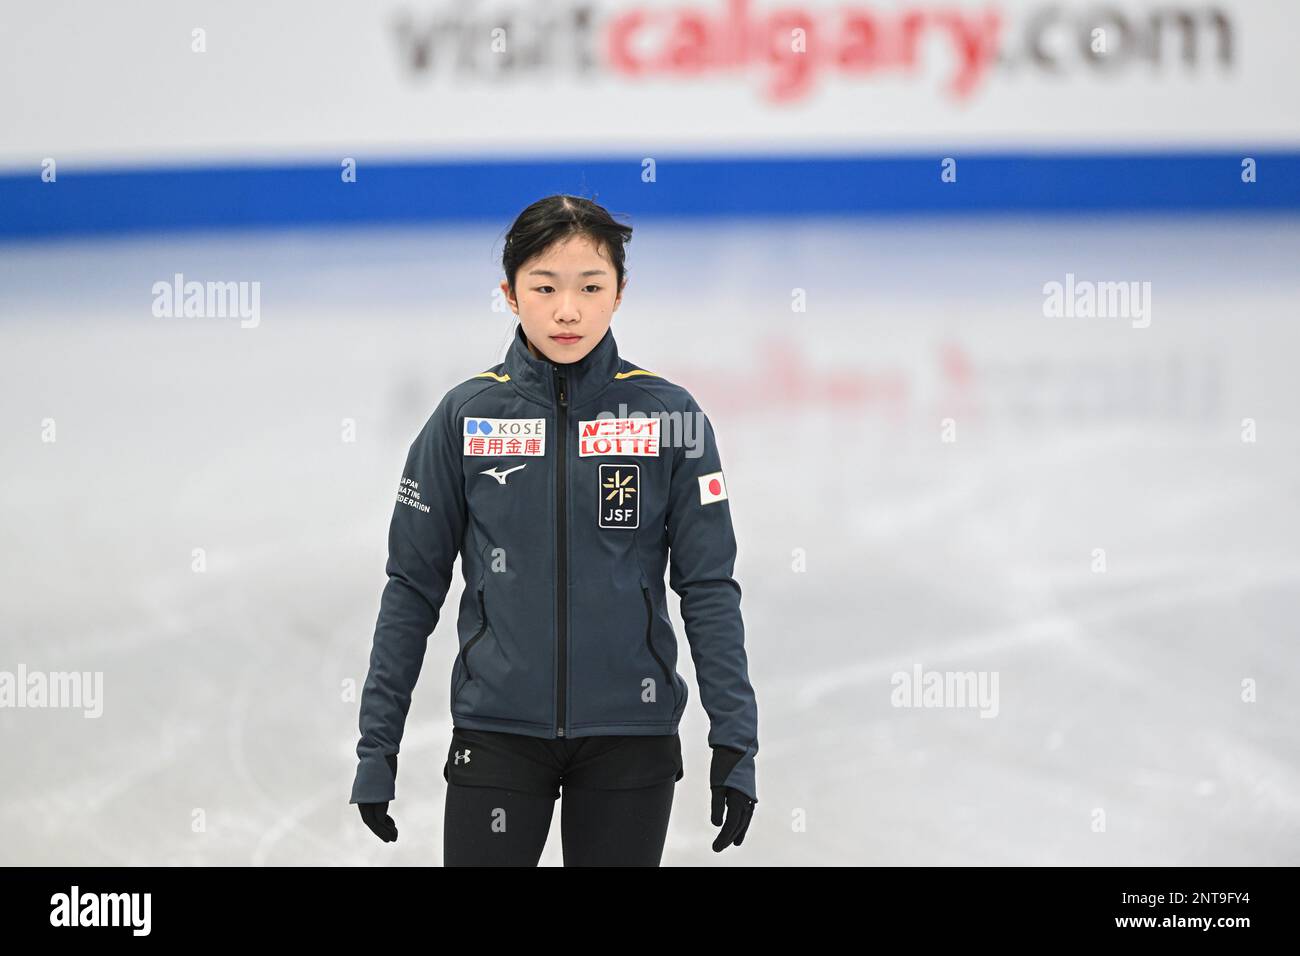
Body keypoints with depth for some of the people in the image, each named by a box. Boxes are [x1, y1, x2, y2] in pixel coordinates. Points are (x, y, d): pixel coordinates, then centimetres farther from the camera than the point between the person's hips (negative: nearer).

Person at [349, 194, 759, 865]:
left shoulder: (667, 414, -1)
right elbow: (413, 588, 4)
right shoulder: (466, 416, 0)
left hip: (630, 735, 0)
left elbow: (709, 588, 1)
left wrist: (734, 743, -5)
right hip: (497, 732, 0)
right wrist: (376, 747, 2)